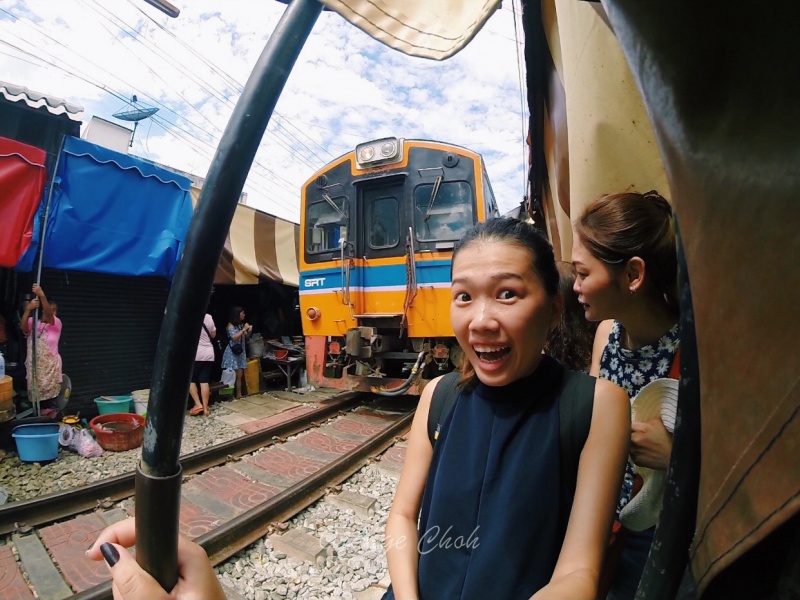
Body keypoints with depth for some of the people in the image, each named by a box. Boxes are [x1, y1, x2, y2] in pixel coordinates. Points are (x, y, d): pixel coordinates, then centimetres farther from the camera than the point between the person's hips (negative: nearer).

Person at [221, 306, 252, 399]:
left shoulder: (241, 325, 9)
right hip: (232, 353, -6)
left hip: (240, 352, 6)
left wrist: (249, 331, 0)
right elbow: (234, 337, -18)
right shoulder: (230, 325, -8)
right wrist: (243, 330, -16)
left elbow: (245, 337, 18)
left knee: (239, 375, 5)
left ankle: (238, 394, 10)